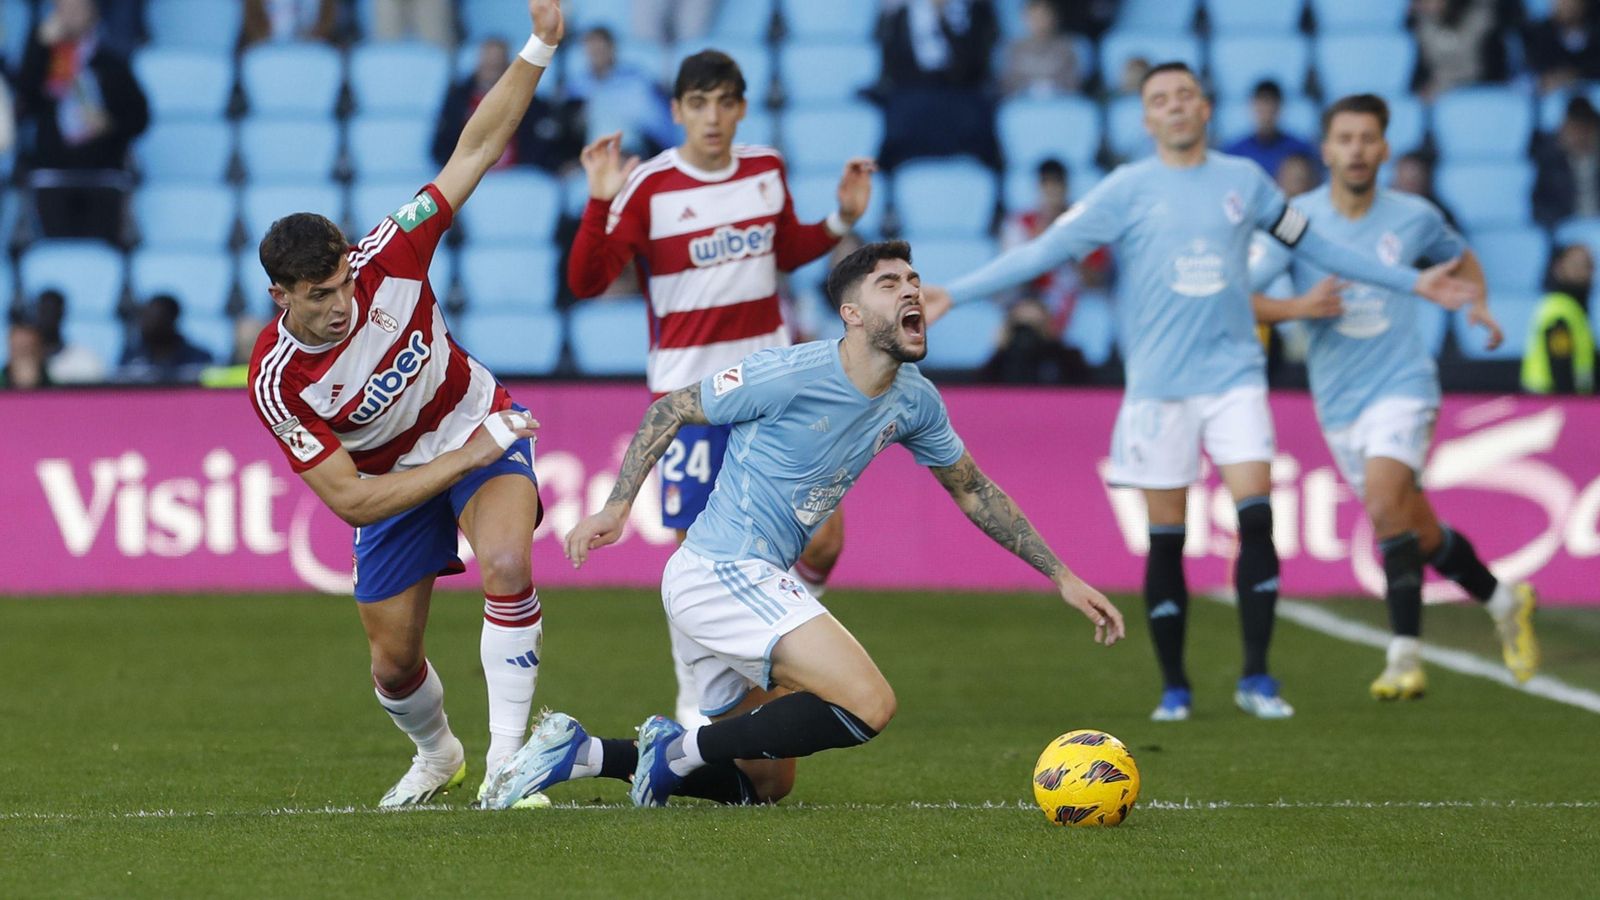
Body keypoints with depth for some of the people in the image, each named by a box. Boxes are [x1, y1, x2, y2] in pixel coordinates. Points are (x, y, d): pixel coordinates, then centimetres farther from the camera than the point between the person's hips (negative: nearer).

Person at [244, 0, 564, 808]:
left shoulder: (384, 262, -23)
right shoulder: (275, 383, -27)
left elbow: (476, 149, -18)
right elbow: (349, 500, -26)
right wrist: (465, 462, -27)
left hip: (477, 427, 0)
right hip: (391, 481, 0)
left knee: (506, 566, -30)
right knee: (392, 663, 8)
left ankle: (506, 760, -24)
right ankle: (436, 755, 44)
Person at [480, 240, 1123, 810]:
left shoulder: (913, 401, 6)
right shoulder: (792, 375, -16)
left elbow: (972, 490, 20)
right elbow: (672, 410, -5)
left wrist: (1062, 577, 18)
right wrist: (617, 505, -11)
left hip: (752, 584, 9)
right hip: (720, 573, -9)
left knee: (766, 784, 17)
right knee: (869, 705, -22)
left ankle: (582, 754, 12)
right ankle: (685, 749, -11)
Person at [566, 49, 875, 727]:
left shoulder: (767, 170, 4)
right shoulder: (648, 187, -11)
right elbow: (586, 282, -16)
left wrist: (842, 220, 7)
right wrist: (600, 205, -28)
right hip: (688, 386, -4)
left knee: (822, 536, -3)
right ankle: (694, 698, 14)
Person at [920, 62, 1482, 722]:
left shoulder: (1244, 180, 7)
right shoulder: (1128, 190, -1)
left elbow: (1311, 243, 19)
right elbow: (1045, 250, -4)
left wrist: (1411, 282, 21)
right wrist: (953, 295, -12)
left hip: (1234, 375, 2)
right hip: (1159, 387, -1)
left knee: (1256, 515, -12)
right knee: (1166, 539, 0)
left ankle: (1256, 679, -4)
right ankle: (1174, 687, 12)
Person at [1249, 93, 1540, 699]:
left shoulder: (1414, 217, -1)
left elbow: (1461, 258, 20)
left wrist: (1477, 304, 1)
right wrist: (1298, 308, -25)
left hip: (1402, 384, -3)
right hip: (1338, 402, 3)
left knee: (1384, 502, -26)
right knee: (1421, 535, 10)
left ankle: (1405, 656, -24)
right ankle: (1504, 602, 36)